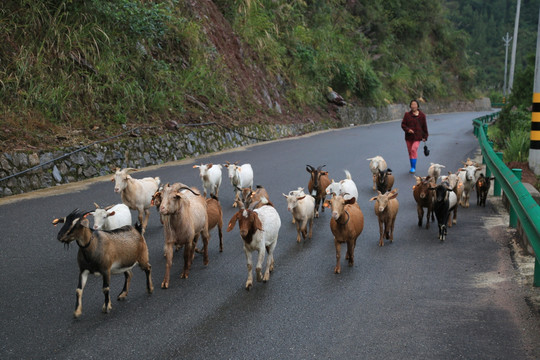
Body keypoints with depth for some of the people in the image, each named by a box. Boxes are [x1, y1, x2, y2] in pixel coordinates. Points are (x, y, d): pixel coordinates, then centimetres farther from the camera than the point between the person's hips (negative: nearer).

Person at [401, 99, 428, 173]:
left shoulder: (422, 115, 2)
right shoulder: (407, 115, 2)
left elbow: (424, 126, 8)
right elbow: (403, 124, 3)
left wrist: (425, 137, 8)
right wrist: (407, 129, -16)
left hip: (417, 137, -2)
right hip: (409, 137, 2)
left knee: (414, 149, -19)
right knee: (410, 152, 8)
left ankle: (413, 167, -15)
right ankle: (412, 167, 23)